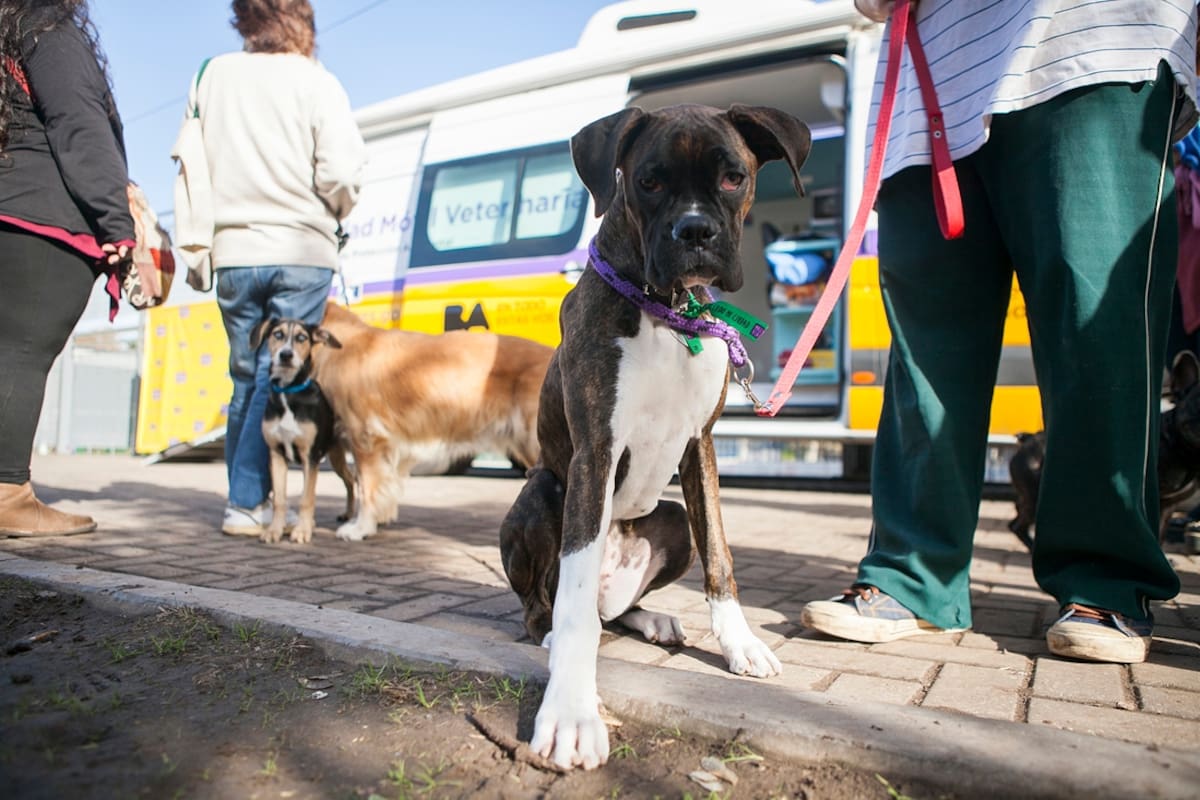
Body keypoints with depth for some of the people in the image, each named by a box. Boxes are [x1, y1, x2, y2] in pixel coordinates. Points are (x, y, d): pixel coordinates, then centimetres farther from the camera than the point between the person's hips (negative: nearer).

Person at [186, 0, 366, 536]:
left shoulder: (212, 75, 11)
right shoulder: (314, 81, -2)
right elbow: (342, 173, -11)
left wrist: (198, 245, 19)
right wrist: (336, 212, 8)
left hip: (233, 252, 4)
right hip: (301, 252, -4)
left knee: (247, 376, 13)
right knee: (280, 378, 1)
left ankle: (245, 496, 15)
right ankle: (248, 503, 1)